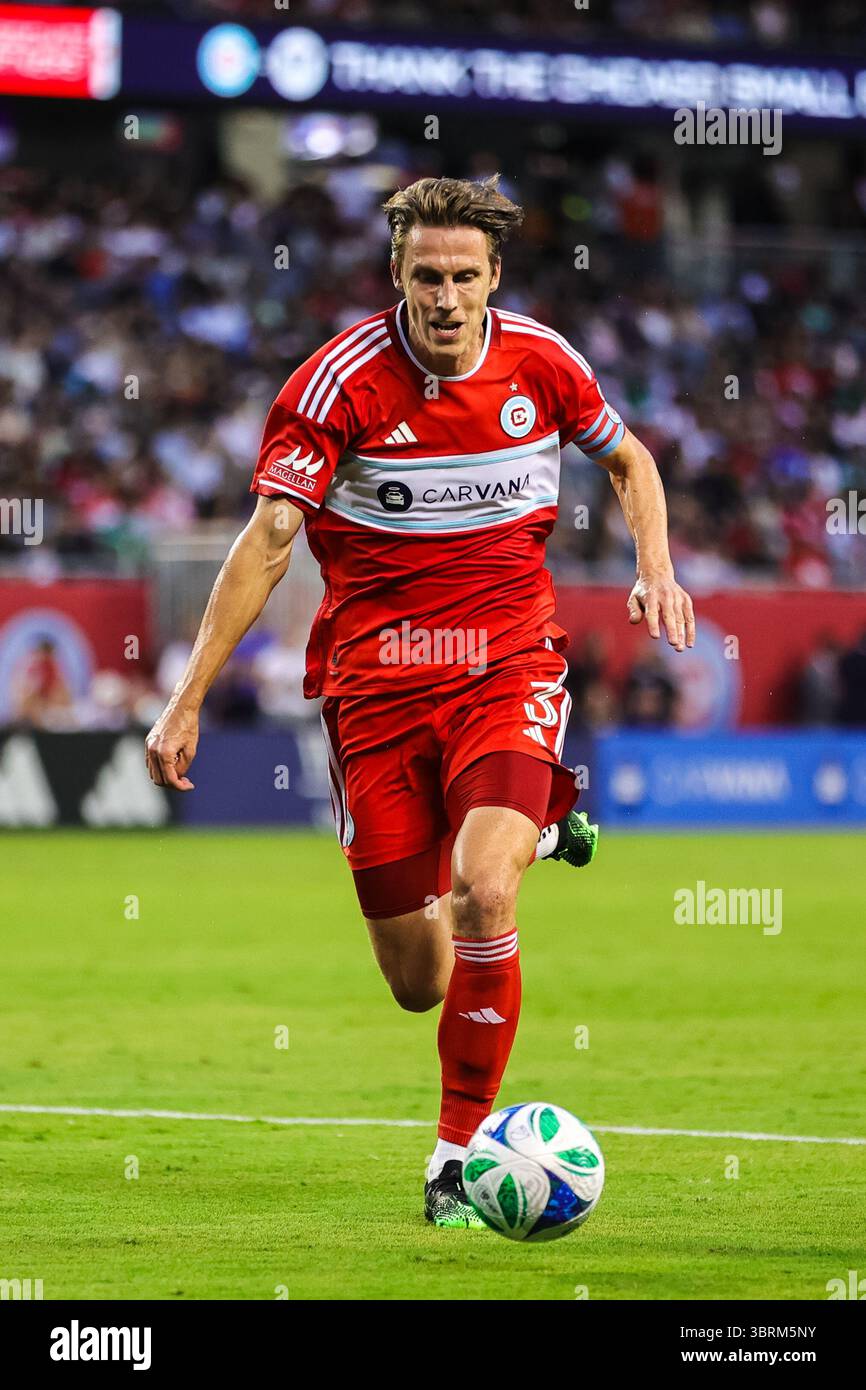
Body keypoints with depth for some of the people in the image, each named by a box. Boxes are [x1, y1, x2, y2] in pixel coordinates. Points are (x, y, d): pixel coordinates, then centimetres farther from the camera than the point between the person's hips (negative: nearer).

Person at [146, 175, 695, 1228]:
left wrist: (656, 567, 1)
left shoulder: (541, 362, -3)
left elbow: (627, 459, 18)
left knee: (481, 897, -26)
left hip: (506, 667, 0)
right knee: (417, 983, 5)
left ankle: (460, 1151, -10)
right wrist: (188, 698, -19)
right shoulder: (343, 379, -12)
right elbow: (269, 539, -14)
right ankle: (531, 818, 41)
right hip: (375, 683, 0)